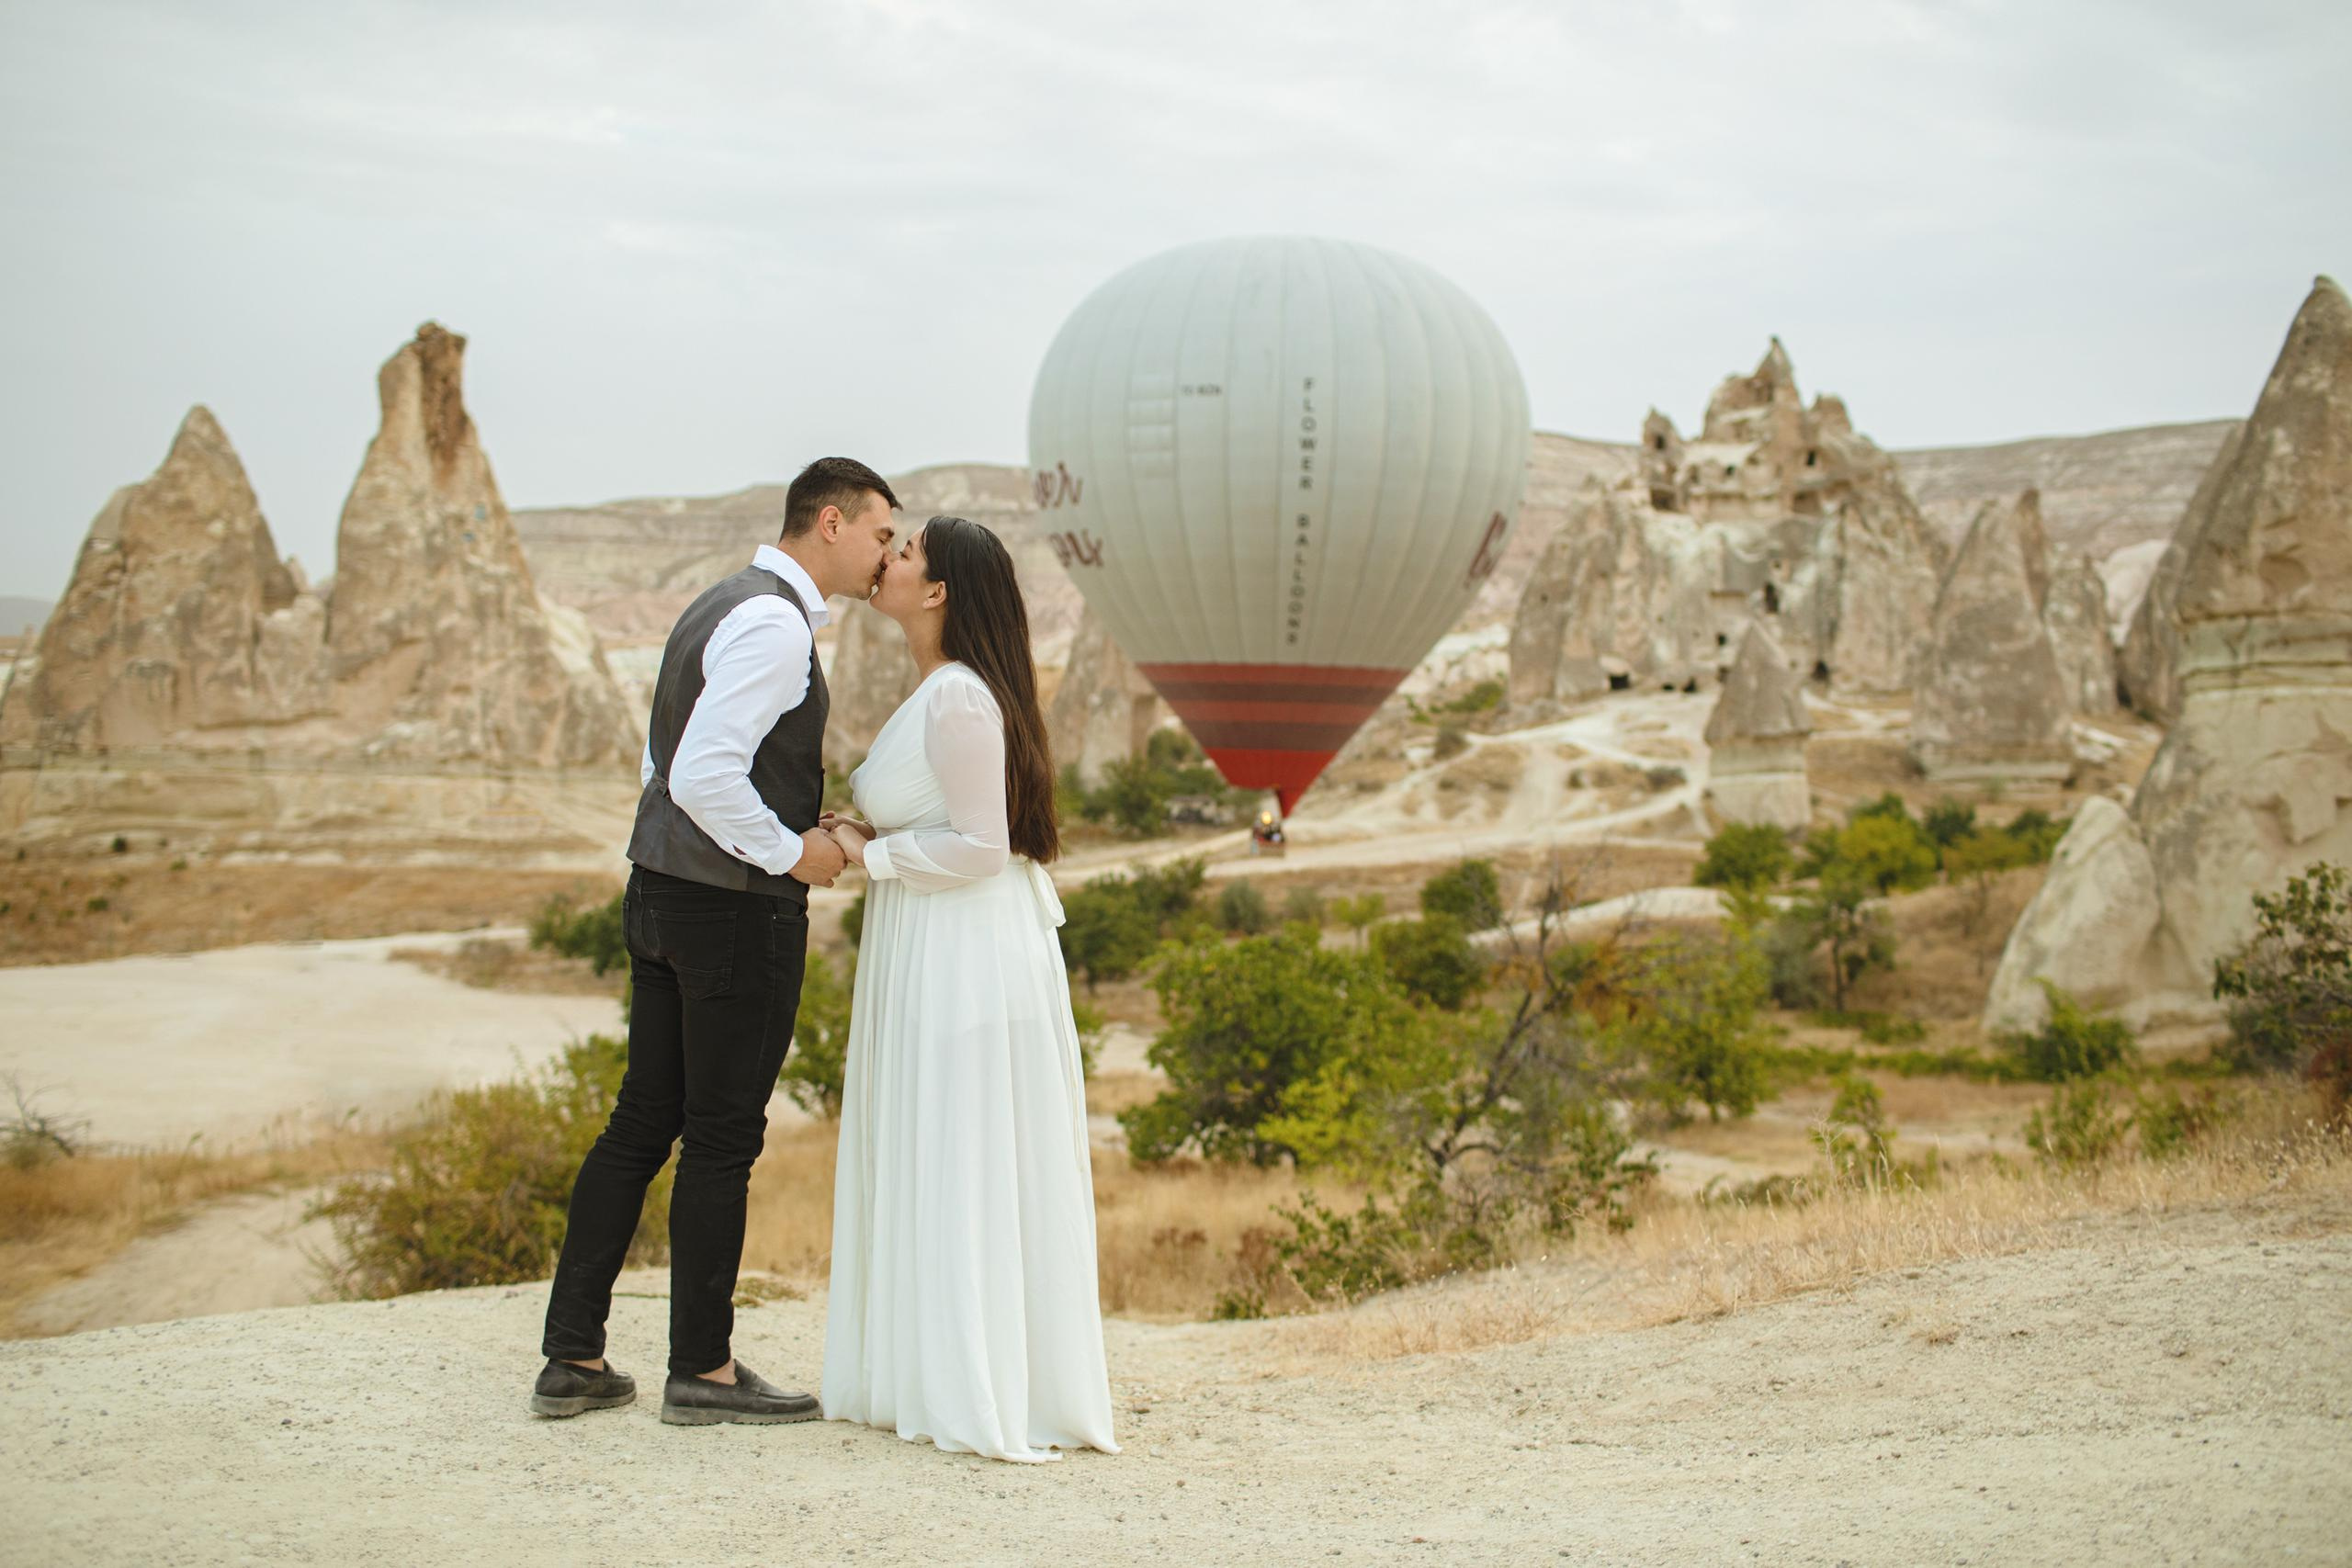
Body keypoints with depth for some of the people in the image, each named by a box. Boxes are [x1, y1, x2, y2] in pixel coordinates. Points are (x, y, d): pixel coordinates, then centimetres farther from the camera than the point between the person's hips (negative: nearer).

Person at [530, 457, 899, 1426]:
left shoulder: (719, 609, 15)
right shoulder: (772, 624, -17)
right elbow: (703, 776, -26)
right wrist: (792, 851, -14)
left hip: (664, 894, 10)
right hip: (740, 908, -10)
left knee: (641, 1123, 12)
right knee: (722, 1138, 1)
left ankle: (573, 1357, 16)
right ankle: (702, 1372, 12)